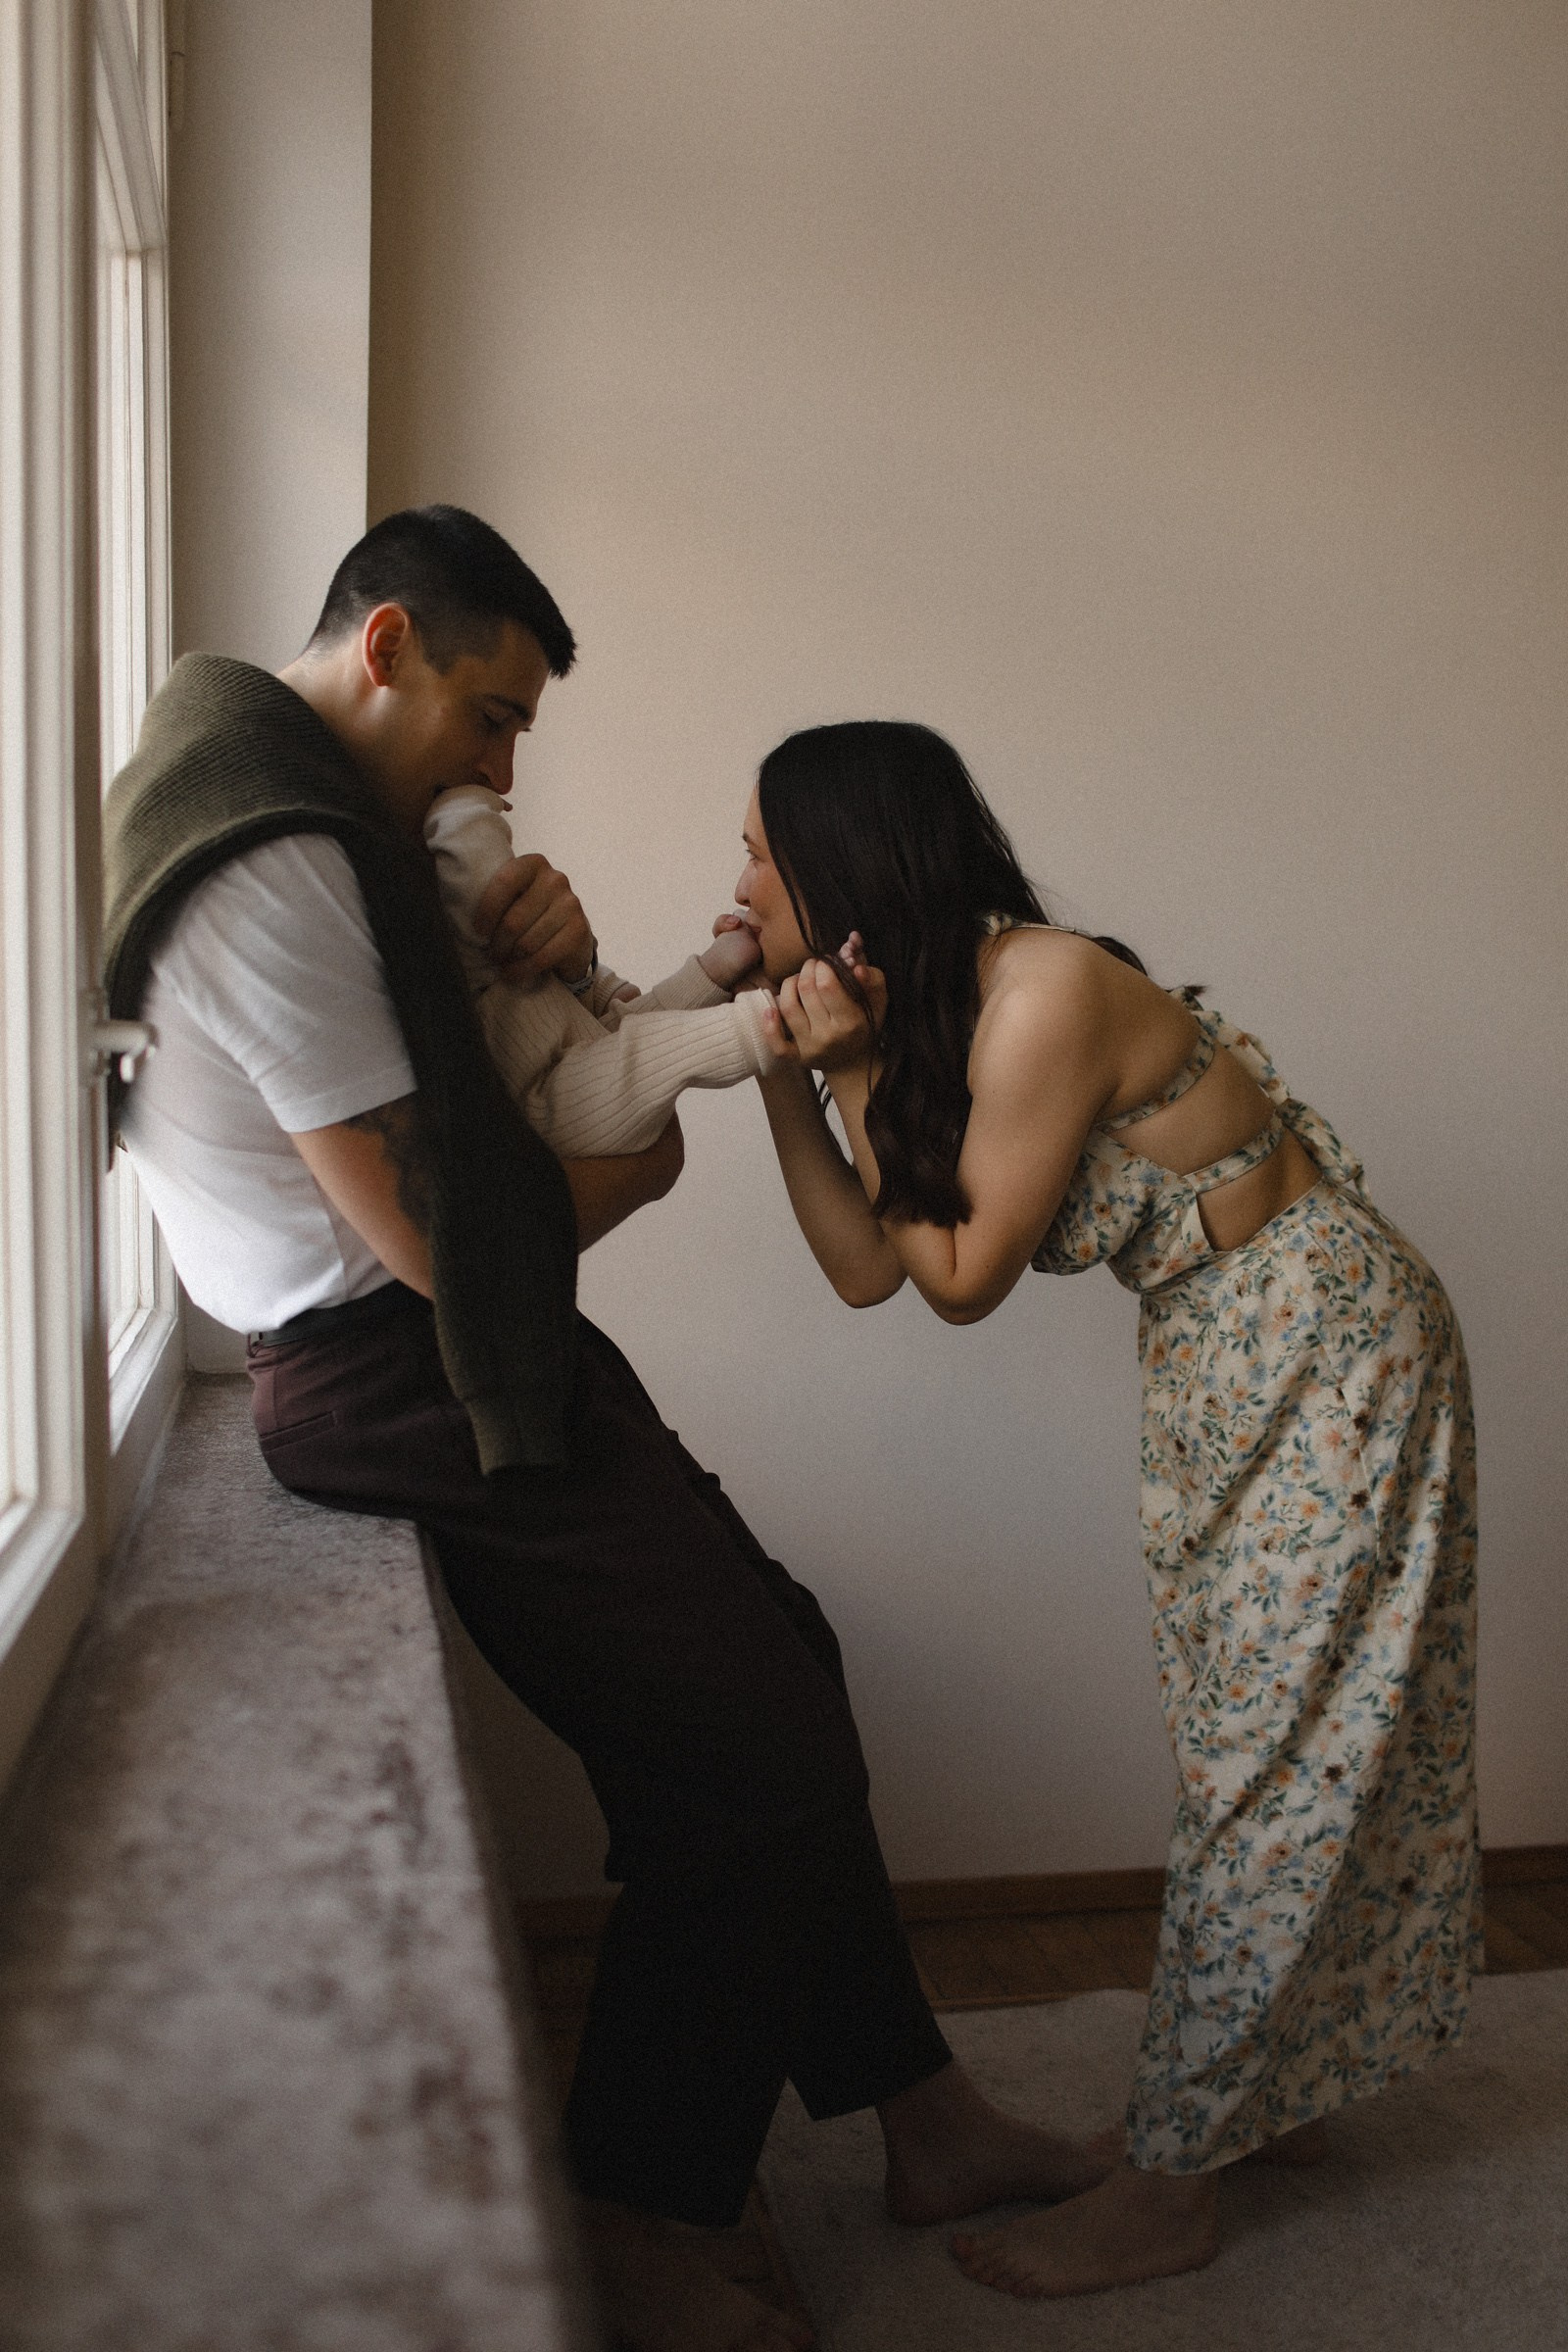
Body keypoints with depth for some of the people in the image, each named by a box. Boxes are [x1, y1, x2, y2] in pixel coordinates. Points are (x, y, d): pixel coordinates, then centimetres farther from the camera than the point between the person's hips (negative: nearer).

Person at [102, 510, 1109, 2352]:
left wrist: (542, 948, -6)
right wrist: (635, 1163, -4)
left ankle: (920, 2112, 24)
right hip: (416, 1378, -11)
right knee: (743, 1753, -7)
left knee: (779, 1667, 11)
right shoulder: (270, 868, -21)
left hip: (470, 1357, 11)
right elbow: (431, 1236, -23)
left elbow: (473, 1081, 17)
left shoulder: (317, 823, 14)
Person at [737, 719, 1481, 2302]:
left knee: (1277, 1764, 2)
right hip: (1218, 1369, 9)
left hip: (1325, 1354, -8)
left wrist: (853, 1073, -17)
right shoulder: (924, 1009, 0)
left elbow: (963, 1279, -19)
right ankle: (1276, 2095, 34)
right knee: (1249, 1752, 17)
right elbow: (866, 1266, -2)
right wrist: (787, 1068, -8)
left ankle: (1170, 2187, 14)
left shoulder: (1044, 991, -26)